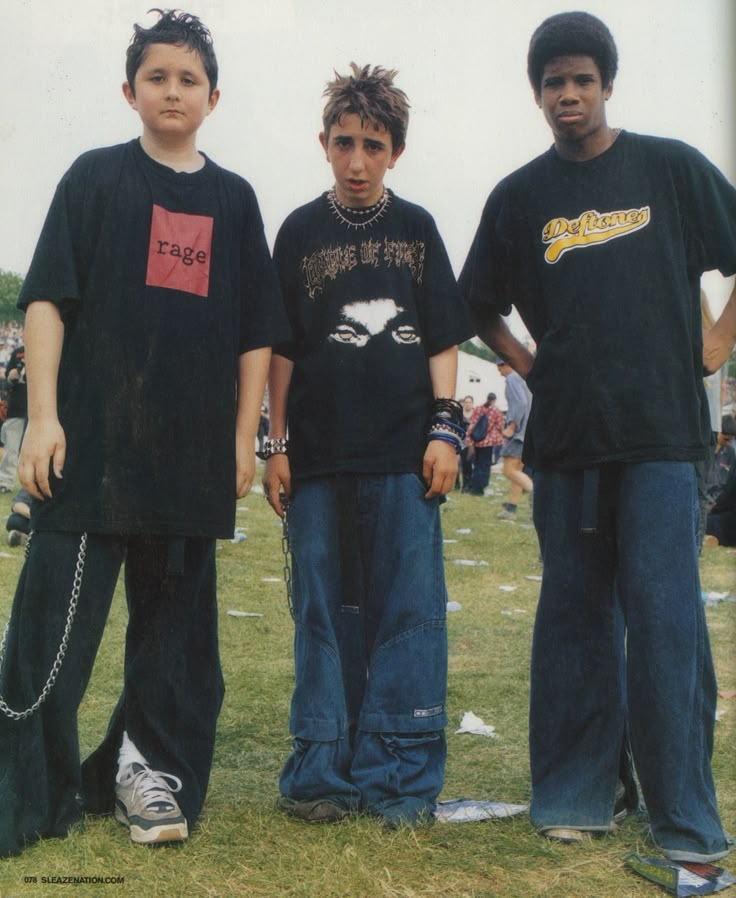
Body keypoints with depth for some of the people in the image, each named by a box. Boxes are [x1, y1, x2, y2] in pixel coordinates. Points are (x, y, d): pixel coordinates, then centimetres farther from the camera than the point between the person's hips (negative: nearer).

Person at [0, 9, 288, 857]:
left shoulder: (233, 198, 13)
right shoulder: (96, 177, 5)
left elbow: (257, 332, 13)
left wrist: (244, 437, 7)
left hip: (194, 453, 4)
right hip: (94, 439, -3)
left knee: (176, 621, 9)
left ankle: (148, 769, 23)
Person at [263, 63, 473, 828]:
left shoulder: (416, 229, 8)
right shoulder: (301, 232, 7)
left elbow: (442, 338, 9)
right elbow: (281, 347, 7)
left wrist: (445, 427, -1)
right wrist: (277, 445, 3)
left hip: (404, 452, 0)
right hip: (319, 453, 0)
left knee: (409, 612, -1)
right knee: (324, 614, 6)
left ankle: (400, 777, 8)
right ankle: (323, 772, 15)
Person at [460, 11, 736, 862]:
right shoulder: (519, 196, 10)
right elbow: (480, 306, 20)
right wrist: (528, 365, 8)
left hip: (659, 430, -2)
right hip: (565, 435, 3)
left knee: (663, 614, -6)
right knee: (575, 614, 8)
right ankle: (574, 796, 18)